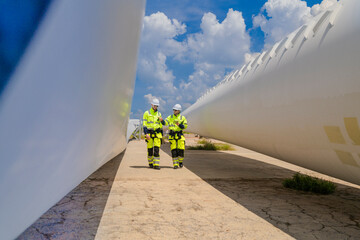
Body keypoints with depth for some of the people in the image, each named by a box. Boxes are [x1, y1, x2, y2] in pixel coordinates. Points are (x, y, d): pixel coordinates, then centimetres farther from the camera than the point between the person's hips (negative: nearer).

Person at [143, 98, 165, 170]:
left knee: (157, 149, -7)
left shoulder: (159, 114, 12)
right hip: (149, 133, -2)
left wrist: (162, 120, -3)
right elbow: (144, 124, -5)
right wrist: (146, 134, -14)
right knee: (150, 149, 4)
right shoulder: (146, 113, 1)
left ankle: (156, 164, -8)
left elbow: (163, 124, 19)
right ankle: (150, 163, 21)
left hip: (157, 134, 2)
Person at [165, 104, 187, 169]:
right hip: (172, 135, 1)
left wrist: (179, 125, -17)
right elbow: (165, 122, -9)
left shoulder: (182, 118, 3)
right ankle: (175, 164, 3)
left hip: (179, 135, 0)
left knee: (181, 149, -3)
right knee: (173, 150, -2)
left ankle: (180, 161, 22)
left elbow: (185, 126, 0)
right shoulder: (170, 117, 5)